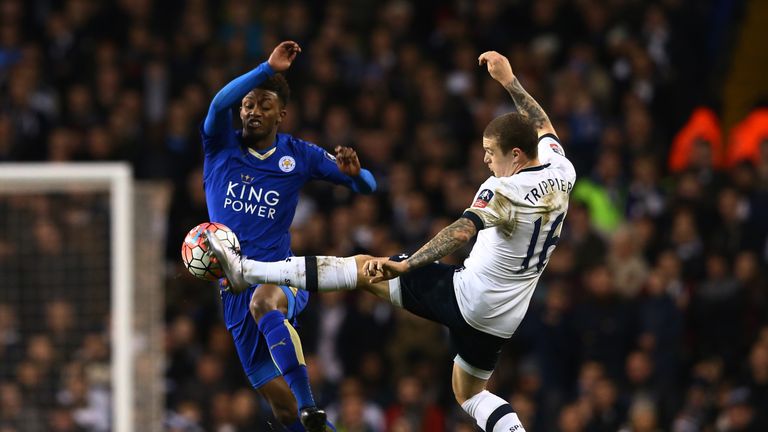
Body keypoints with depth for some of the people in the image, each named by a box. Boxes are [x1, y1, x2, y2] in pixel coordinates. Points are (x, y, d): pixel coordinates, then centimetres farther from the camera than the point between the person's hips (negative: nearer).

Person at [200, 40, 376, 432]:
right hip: (235, 287, 2)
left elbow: (366, 186, 7)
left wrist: (354, 173, -16)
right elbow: (219, 104, -18)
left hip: (281, 276, -2)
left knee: (262, 302, -40)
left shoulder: (298, 156, 4)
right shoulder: (221, 147, 4)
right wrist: (267, 69, -25)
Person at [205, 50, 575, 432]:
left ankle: (246, 271, 2)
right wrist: (509, 81, 27)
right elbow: (542, 127, 21)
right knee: (470, 394, 26)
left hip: (465, 296, -7)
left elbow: (462, 231, -37)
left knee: (365, 269, 1)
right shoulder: (560, 172, 0)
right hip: (502, 317, 7)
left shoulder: (504, 190, -22)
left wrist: (404, 266, -43)